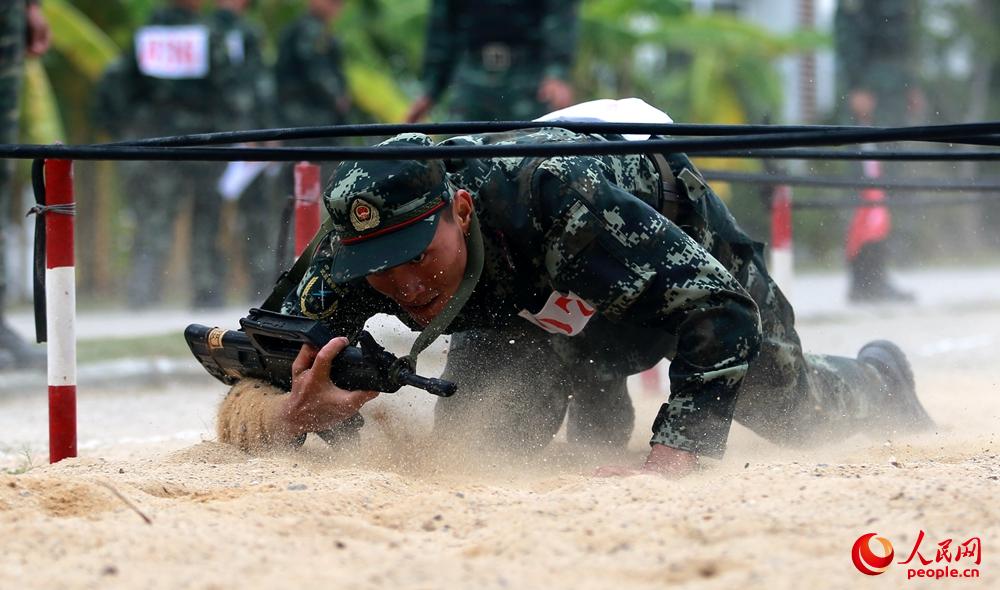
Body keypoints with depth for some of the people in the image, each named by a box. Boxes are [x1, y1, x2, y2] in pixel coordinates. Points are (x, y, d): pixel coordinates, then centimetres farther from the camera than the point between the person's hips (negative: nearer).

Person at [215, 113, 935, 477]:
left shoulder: (553, 196, -49)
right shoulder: (354, 257, -36)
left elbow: (720, 309, -47)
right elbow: (244, 398, -30)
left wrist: (668, 465, -57)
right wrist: (293, 416, -55)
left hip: (672, 234, -3)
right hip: (533, 303, 3)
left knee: (797, 414, 12)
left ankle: (879, 381, 50)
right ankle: (596, 407, 25)